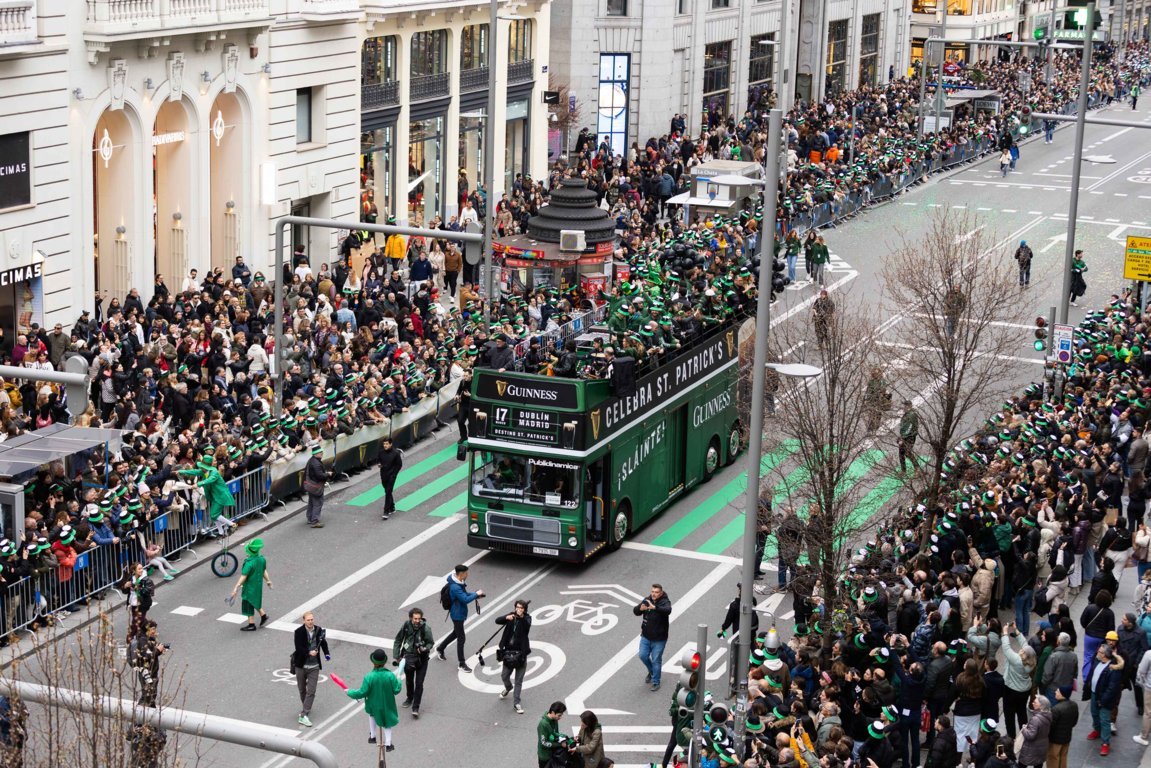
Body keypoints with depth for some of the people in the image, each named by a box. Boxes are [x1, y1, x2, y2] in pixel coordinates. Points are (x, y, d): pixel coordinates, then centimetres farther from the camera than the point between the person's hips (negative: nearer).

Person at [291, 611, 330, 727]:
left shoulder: (319, 630, -3)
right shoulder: (299, 632, -12)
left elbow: (323, 643, 11)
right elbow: (298, 647, -18)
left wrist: (327, 654, -6)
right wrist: (309, 653, -33)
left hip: (314, 666, 1)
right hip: (301, 665, -1)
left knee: (311, 691, -7)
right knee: (302, 690, 16)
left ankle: (303, 716, -6)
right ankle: (306, 708, 41)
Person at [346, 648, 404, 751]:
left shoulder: (369, 677, -28)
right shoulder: (390, 676, -25)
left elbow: (362, 692, -20)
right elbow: (396, 690, -15)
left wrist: (350, 692, -4)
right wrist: (398, 681, 4)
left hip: (373, 704, 0)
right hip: (387, 705, 0)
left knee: (371, 714, 35)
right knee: (387, 722, 25)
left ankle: (372, 736, 41)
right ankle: (388, 744, 30)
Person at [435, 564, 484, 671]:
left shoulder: (459, 583, 3)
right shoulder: (455, 587, -30)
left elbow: (464, 594, 17)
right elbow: (465, 600, -31)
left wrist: (475, 594, 2)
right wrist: (476, 594, -20)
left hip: (460, 613, 10)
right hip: (457, 615, -10)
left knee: (456, 633, 26)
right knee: (461, 638, -2)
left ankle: (440, 649, 43)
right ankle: (462, 664, 8)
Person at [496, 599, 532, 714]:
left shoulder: (526, 618, -6)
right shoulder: (511, 616, 0)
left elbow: (528, 626, -28)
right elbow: (497, 620, -14)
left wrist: (522, 617, -45)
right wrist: (506, 618, -34)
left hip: (521, 653, -3)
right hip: (508, 652, 3)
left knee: (519, 680, 3)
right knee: (504, 676, 16)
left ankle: (516, 703, 12)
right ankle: (508, 688, 49)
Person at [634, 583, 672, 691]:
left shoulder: (665, 602, -16)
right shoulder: (646, 600, -3)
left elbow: (667, 610, -39)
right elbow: (635, 611, -8)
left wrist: (654, 607, -55)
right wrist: (640, 609, -32)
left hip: (659, 639, -4)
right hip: (646, 636, 4)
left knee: (656, 660, 2)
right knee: (643, 656, 9)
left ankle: (655, 682, 16)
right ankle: (651, 672, 37)